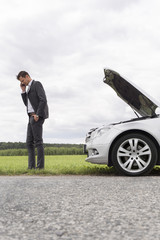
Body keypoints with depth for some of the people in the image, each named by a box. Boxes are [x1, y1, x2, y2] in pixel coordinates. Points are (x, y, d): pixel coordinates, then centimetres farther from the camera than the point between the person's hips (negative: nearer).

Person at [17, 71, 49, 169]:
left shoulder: (37, 84, -4)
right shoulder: (29, 88, 25)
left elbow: (43, 100, -16)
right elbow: (27, 104, 21)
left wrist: (37, 114, -18)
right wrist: (23, 91, 13)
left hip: (38, 116, -10)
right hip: (32, 116, 10)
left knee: (38, 141, -10)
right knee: (29, 142, 5)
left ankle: (40, 166, -7)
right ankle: (31, 166, 5)